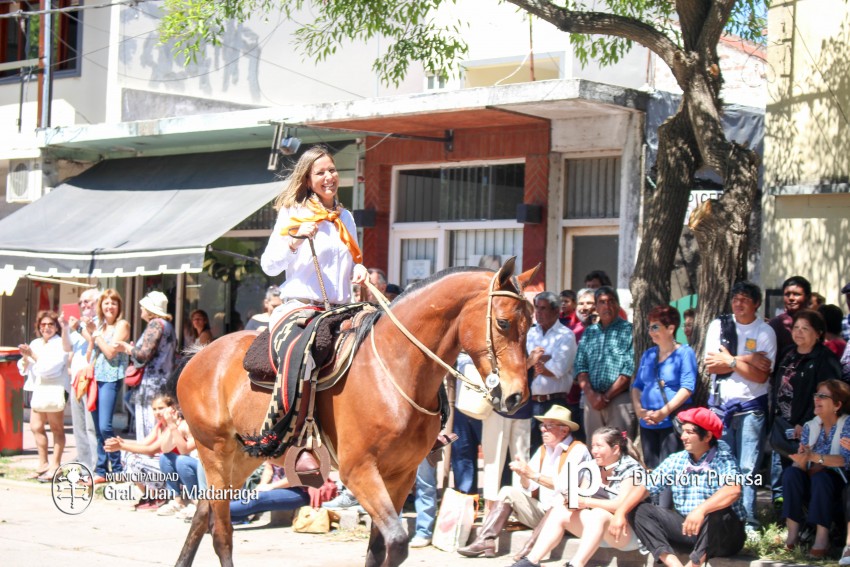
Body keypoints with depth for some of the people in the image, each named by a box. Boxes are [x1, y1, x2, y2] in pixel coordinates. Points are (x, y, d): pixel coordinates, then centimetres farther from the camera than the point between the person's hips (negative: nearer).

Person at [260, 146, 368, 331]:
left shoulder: (346, 217, 18)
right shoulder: (292, 212, 2)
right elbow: (269, 266, -4)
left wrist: (358, 269, 5)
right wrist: (294, 241, -20)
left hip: (340, 307, 5)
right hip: (299, 306, -5)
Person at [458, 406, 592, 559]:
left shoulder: (577, 450, -9)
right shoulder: (543, 450, 14)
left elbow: (564, 485, -23)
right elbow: (529, 487, 7)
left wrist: (533, 474, -26)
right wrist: (523, 475, -14)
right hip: (542, 510, 7)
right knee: (508, 492, -3)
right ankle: (485, 540, -14)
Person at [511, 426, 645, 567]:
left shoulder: (631, 468, -9)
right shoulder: (594, 467, 12)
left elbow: (621, 505, -20)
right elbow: (582, 496, 6)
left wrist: (586, 502, -25)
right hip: (594, 523, 7)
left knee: (598, 514, -36)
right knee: (560, 509, -8)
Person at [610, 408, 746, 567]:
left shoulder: (722, 459, -12)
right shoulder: (676, 460, 5)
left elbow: (733, 490, -32)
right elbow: (644, 487, 2)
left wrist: (701, 510, -47)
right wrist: (620, 513, -15)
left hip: (724, 532, -6)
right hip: (685, 527, 6)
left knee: (718, 514, -38)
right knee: (638, 510, -6)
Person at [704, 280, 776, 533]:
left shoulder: (765, 332, -1)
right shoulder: (719, 326, 6)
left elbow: (761, 375, -9)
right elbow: (711, 365, -4)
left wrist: (730, 361, -12)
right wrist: (748, 360, -8)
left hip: (751, 408, -2)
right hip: (720, 405, 3)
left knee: (748, 469, -6)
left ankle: (748, 522, -3)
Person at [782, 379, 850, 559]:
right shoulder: (810, 426, 6)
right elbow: (802, 467, -1)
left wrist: (814, 457, -38)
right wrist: (801, 461, -27)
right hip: (812, 485, 4)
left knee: (820, 477, -35)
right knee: (791, 473, -25)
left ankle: (822, 538, -36)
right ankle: (792, 533, -27)